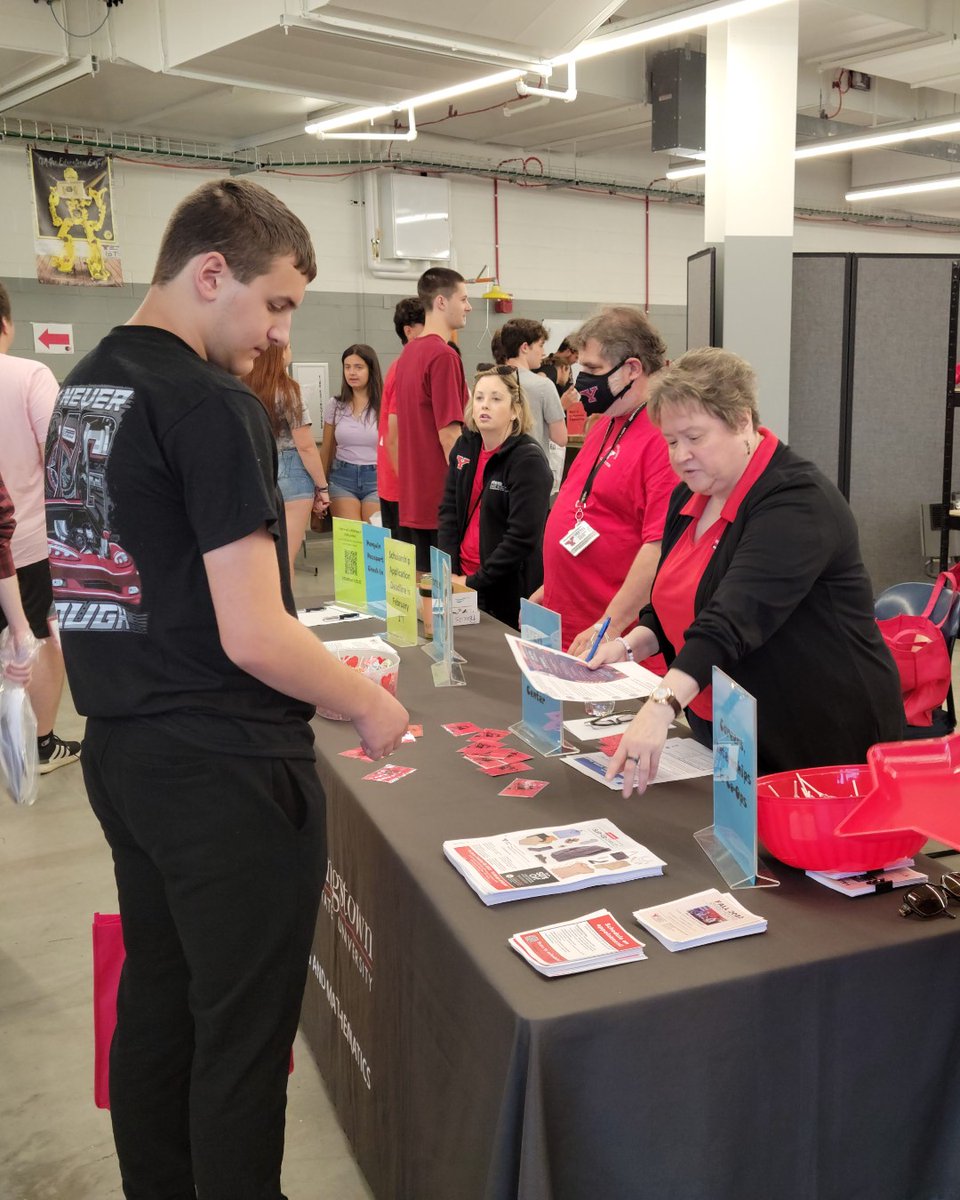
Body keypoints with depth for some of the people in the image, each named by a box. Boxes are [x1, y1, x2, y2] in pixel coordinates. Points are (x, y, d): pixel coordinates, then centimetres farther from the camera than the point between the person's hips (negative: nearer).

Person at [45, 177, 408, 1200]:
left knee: (155, 1001, 21)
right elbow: (253, 636, -22)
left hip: (118, 749, 9)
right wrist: (368, 705, -7)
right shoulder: (213, 407, -18)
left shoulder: (79, 388, 10)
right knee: (242, 1031, 7)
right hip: (223, 767, -9)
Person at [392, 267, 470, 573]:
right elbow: (449, 434, -19)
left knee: (423, 578, 15)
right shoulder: (444, 355, -16)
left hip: (413, 498, 9)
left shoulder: (408, 354, 13)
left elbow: (393, 426, 18)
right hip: (443, 499, -9)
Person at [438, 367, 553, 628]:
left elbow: (522, 537, -20)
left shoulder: (528, 461, -15)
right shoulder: (465, 446, 4)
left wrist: (474, 583, -19)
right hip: (463, 577, 6)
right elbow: (448, 510, 6)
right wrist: (449, 572, -5)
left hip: (509, 592, -6)